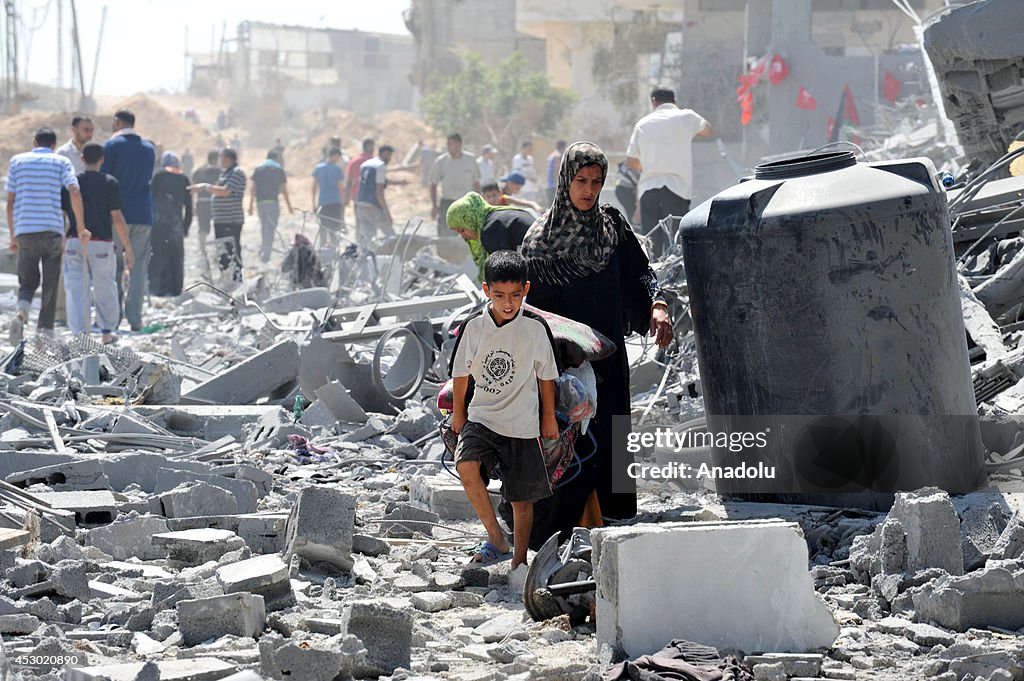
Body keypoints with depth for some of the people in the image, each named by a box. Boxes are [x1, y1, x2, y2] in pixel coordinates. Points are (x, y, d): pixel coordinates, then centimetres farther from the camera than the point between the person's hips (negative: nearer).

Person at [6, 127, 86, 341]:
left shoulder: (17, 161, 10)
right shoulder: (61, 162, 5)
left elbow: (10, 203, 7)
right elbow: (74, 192, -11)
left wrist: (13, 236, 14)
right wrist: (80, 227, -9)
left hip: (24, 232, 1)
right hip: (52, 231, -1)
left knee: (27, 282, 11)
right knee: (50, 285, 9)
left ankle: (21, 313, -18)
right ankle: (46, 330, 7)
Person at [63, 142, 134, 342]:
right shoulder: (110, 183, -4)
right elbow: (117, 218, -7)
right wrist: (128, 249, -2)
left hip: (74, 242, 1)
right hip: (101, 243, -1)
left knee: (77, 288, 2)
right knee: (105, 288, 14)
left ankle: (80, 332, -7)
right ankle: (107, 331, 20)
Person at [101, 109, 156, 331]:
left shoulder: (112, 146, -4)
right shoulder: (149, 148, 12)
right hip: (144, 215, 4)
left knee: (113, 267, 2)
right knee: (139, 268, 3)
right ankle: (135, 319, -2)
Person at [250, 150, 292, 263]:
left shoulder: (258, 168, 7)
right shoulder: (279, 169, 1)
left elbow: (253, 188, 4)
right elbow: (284, 190, -1)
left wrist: (251, 205, 6)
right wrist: (289, 206, 6)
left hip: (260, 202, 3)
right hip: (273, 202, -3)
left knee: (263, 227, 20)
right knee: (271, 228, -2)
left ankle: (263, 250, 24)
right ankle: (266, 255, -10)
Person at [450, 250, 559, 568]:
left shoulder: (536, 328, -7)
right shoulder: (473, 327, -4)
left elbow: (546, 375, 5)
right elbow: (461, 372, 10)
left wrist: (549, 418, 11)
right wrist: (458, 412, 17)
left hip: (522, 425, -1)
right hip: (481, 417, 1)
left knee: (522, 499, 4)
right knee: (466, 466, -27)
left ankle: (519, 561, 21)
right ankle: (496, 539, -14)